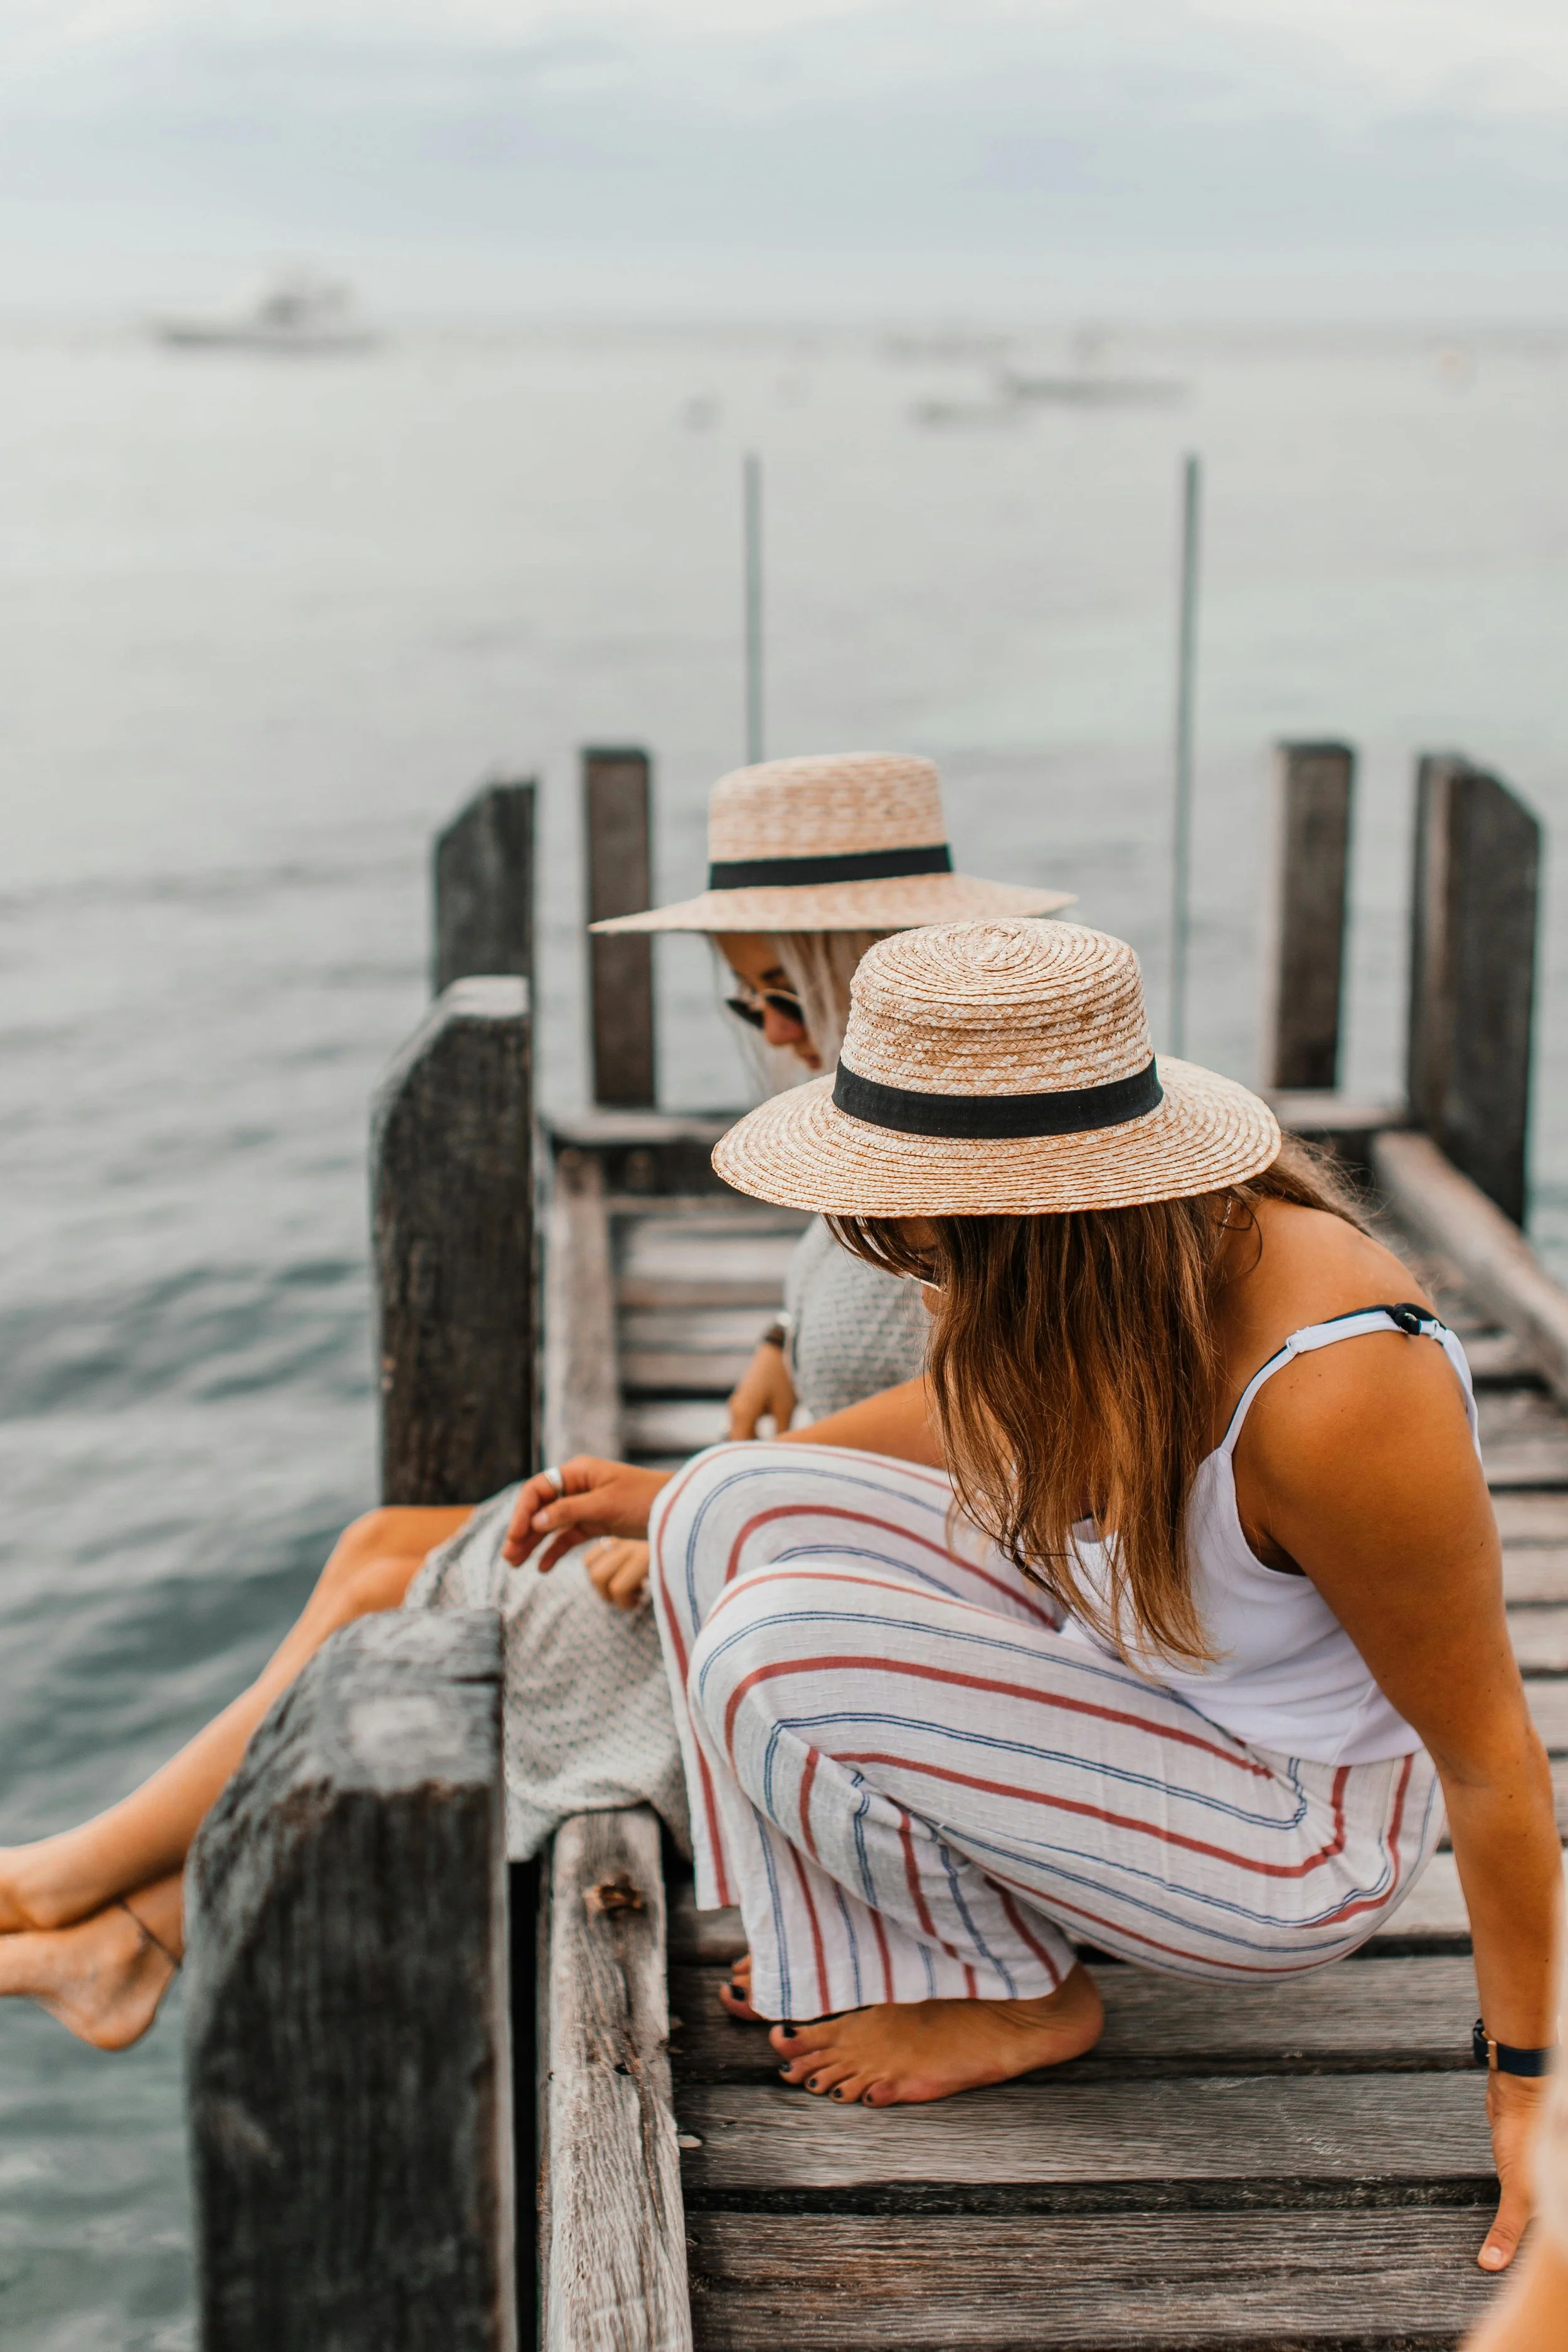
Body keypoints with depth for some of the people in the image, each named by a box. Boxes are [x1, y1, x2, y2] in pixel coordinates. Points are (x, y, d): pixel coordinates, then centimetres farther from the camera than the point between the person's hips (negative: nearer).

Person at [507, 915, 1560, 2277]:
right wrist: (677, 1499, 16)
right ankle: (856, 1945, 6)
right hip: (1119, 1661, 8)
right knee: (735, 1518, -3)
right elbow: (974, 1415, 10)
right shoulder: (1090, 1260, -15)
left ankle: (1012, 1997, 2)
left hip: (1288, 1840, -7)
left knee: (776, 1656, -23)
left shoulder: (1339, 1392, -37)